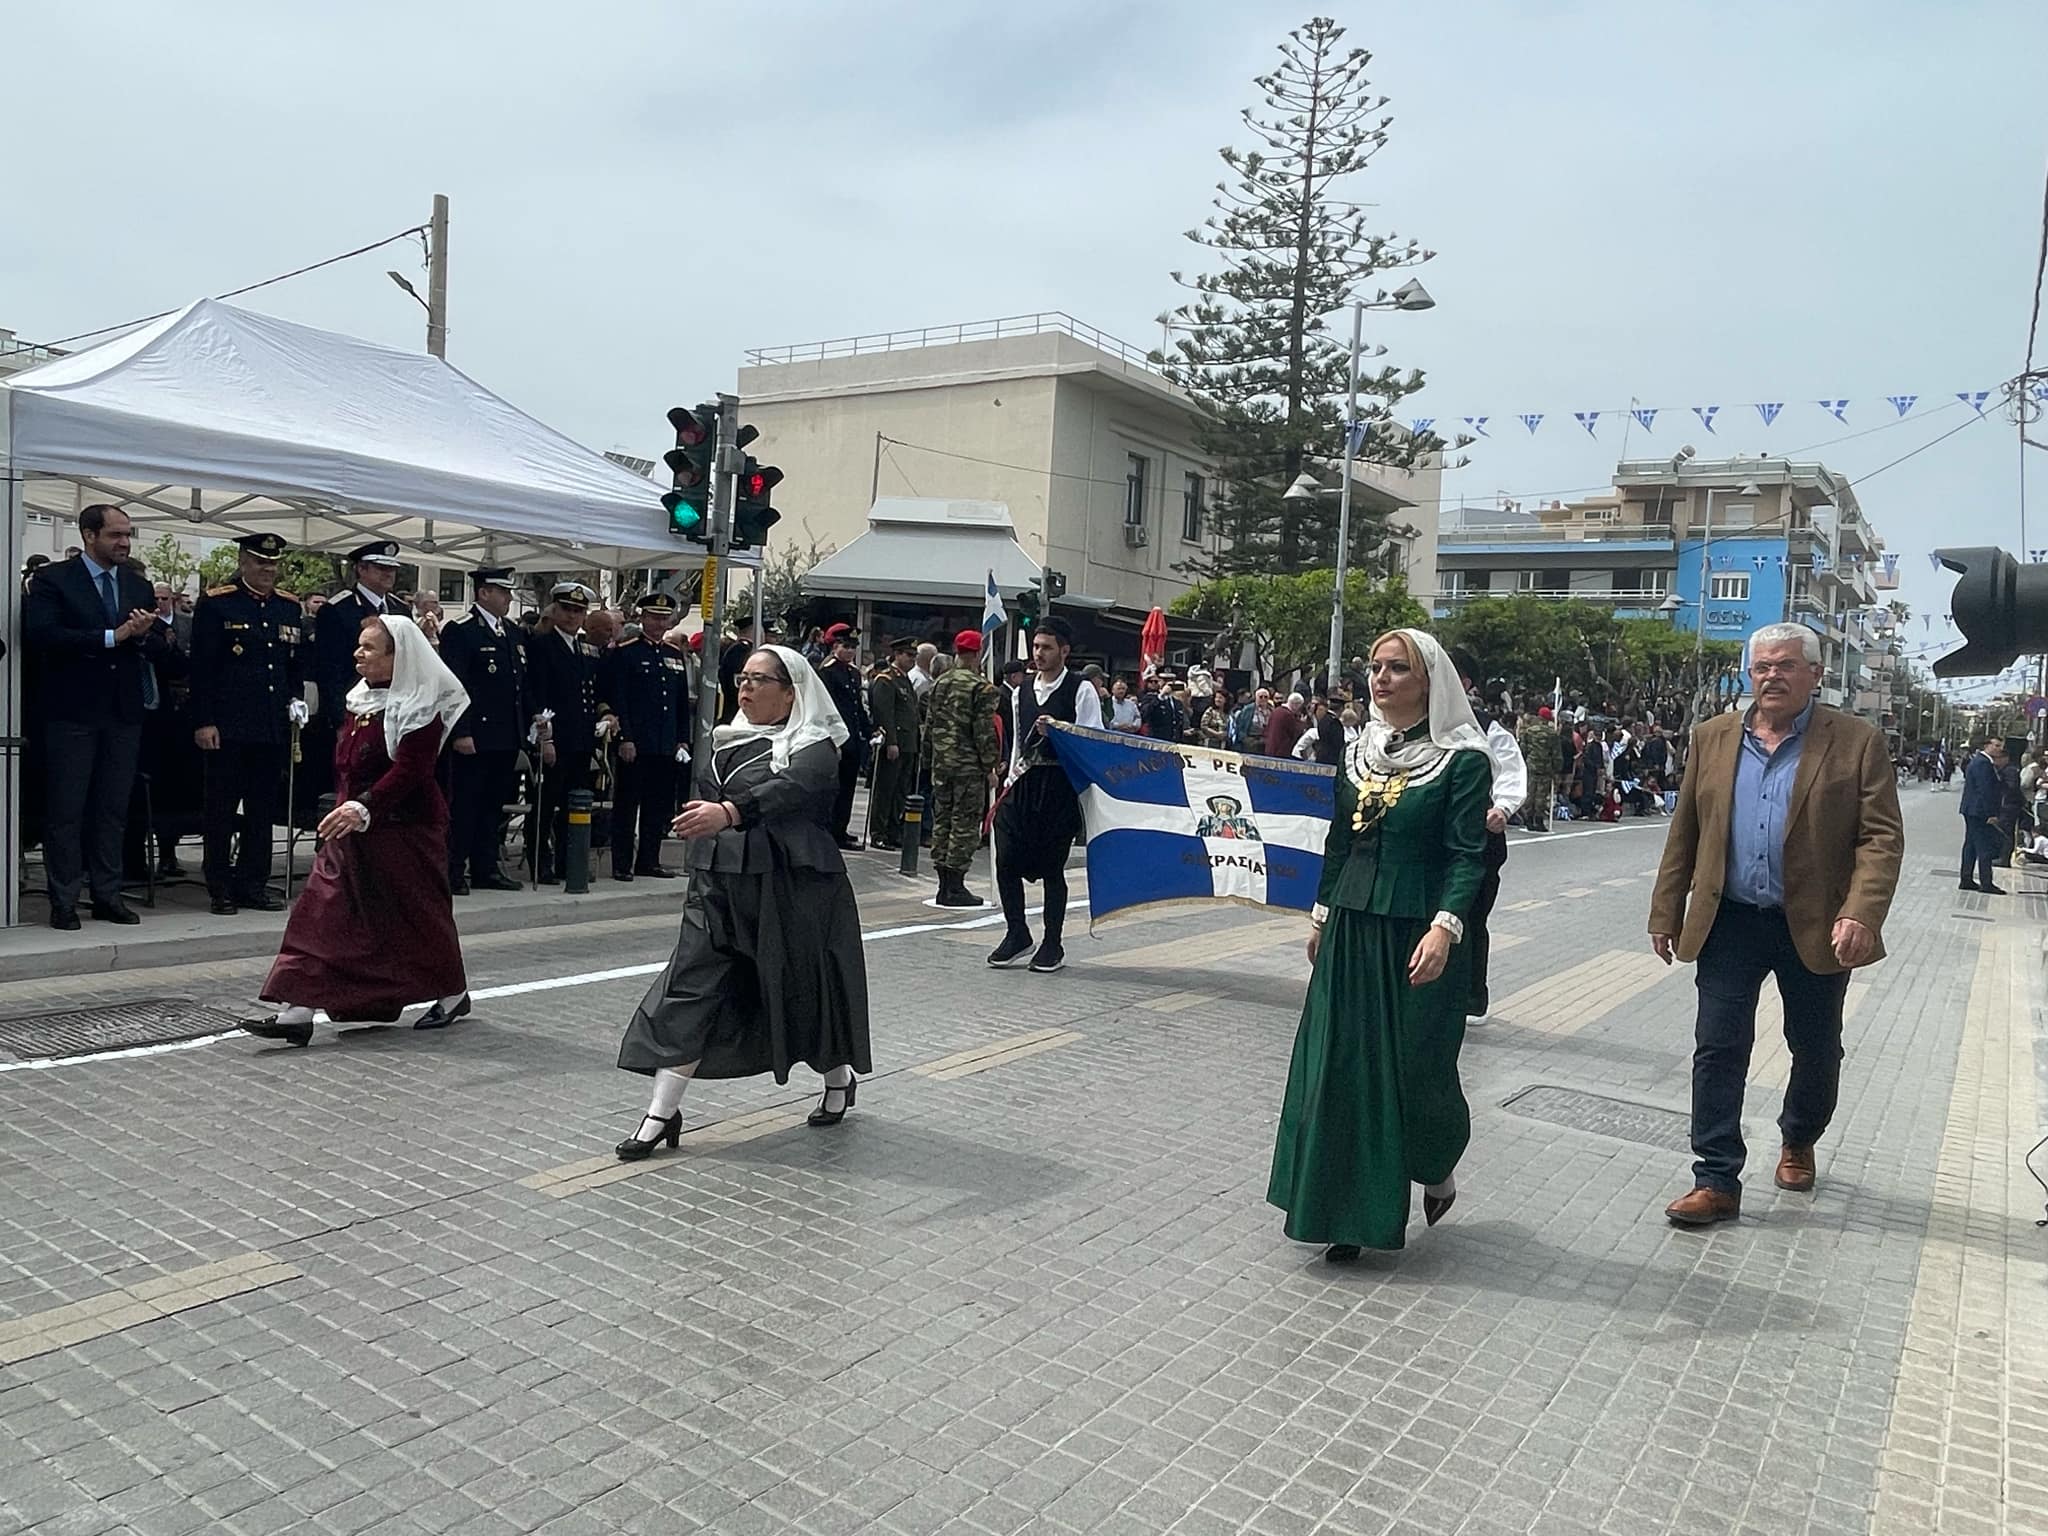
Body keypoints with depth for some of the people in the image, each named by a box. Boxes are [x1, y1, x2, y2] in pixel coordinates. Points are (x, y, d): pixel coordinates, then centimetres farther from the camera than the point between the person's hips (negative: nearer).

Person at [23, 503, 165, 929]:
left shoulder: (139, 586, 13)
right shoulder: (52, 580, -3)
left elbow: (158, 643, 11)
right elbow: (41, 635, -16)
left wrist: (142, 634, -12)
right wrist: (112, 637, -19)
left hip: (124, 711, 5)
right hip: (71, 712, -5)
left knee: (114, 808, 9)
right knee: (66, 809, 1)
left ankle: (107, 894, 16)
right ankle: (63, 901, 8)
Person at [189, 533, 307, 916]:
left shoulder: (290, 607, 12)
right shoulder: (216, 603, -3)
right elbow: (201, 666, -6)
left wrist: (296, 700, 5)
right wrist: (203, 722, -11)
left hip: (274, 727, 5)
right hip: (228, 725, -5)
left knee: (264, 808, 10)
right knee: (222, 808, 2)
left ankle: (254, 884, 19)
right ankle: (221, 889, 10)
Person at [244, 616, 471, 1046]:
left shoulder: (419, 708, -15)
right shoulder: (360, 699, 10)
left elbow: (409, 769, -25)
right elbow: (345, 763, 19)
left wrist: (364, 807, -34)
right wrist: (343, 807, 15)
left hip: (404, 830, -8)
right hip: (351, 827, 8)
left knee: (417, 913, 6)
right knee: (321, 911, -1)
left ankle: (452, 994, 27)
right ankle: (297, 1012, -2)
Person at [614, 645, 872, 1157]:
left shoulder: (815, 749, -12)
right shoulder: (731, 741, 10)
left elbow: (786, 790, -32)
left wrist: (727, 812, -48)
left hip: (789, 892, -6)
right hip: (719, 887, 6)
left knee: (802, 990, 8)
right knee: (689, 988, -2)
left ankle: (839, 1078, 36)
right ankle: (662, 1113, 1)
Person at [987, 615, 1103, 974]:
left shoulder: (1081, 691, -4)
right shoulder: (1021, 691, 14)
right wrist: (1012, 780, 14)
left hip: (1060, 786, -5)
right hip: (1024, 782, 5)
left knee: (1052, 867, 2)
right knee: (1006, 861, 1)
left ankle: (1052, 945, 14)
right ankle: (1017, 934, 18)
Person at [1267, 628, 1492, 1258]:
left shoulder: (1462, 760, -8)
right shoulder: (1361, 752, 10)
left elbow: (1467, 854, -13)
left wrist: (1444, 927, -25)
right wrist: (1321, 916, 16)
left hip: (1415, 938, -5)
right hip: (1351, 930, 6)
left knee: (1415, 1066, 4)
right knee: (1342, 1064, 5)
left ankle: (1438, 1170, 36)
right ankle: (1351, 1211, 18)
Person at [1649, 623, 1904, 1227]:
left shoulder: (1857, 743, -4)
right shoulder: (1713, 737, 4)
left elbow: (1881, 838, -9)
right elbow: (1684, 833, 7)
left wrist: (1860, 915, -24)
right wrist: (1666, 914, 5)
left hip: (1815, 928, -1)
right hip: (1729, 923, 1)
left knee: (1816, 1051, 15)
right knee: (1718, 1051, -1)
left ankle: (1798, 1142, 41)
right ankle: (1717, 1182, 5)